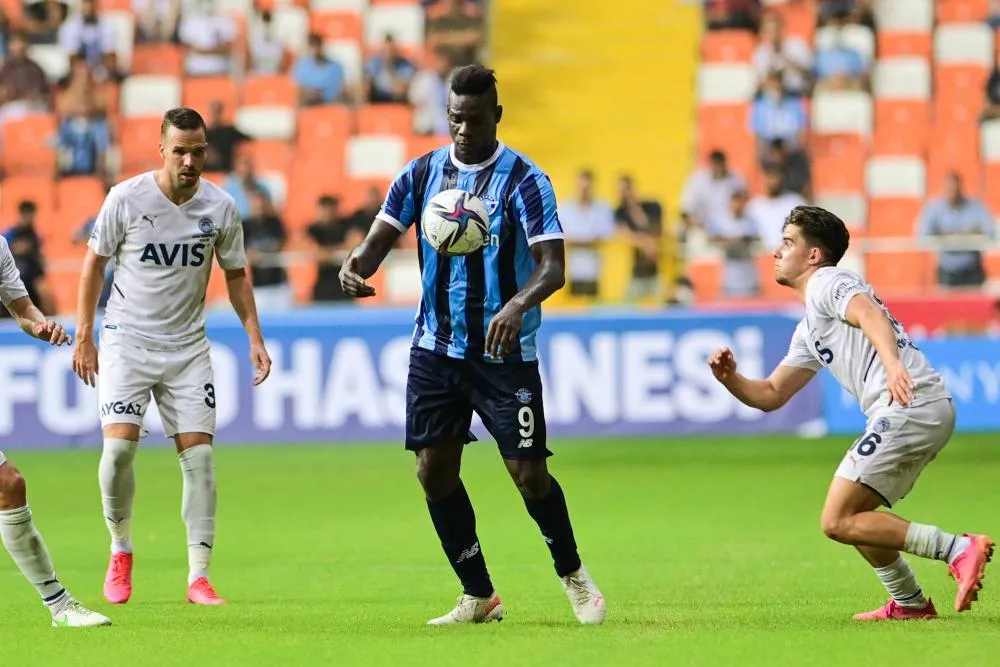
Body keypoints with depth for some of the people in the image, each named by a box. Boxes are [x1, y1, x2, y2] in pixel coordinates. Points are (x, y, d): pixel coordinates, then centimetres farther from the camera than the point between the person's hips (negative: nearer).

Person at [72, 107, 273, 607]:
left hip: (188, 345, 2)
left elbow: (236, 274, 10)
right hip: (127, 339, -2)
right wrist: (83, 336, -1)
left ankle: (198, 577, -1)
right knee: (119, 445, -16)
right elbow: (94, 263, 2)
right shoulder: (125, 199, -9)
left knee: (198, 453, -6)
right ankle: (120, 550, 9)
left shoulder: (220, 207, -3)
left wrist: (254, 337, 2)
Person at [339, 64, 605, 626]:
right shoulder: (422, 173, 3)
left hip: (505, 352, -4)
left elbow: (553, 267, -18)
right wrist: (357, 266, -24)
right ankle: (479, 596, 14)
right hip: (437, 348, 4)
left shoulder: (524, 181, -11)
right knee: (434, 470, 0)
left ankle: (573, 573, 20)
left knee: (528, 474, -7)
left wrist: (517, 305, -38)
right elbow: (381, 238, 0)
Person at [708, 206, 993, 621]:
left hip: (912, 404, -10)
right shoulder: (809, 330, 30)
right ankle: (908, 602, 22)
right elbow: (771, 395, 32)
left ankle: (959, 550, -19)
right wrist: (730, 378, 12)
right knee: (848, 516, 20)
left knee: (838, 522, -12)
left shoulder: (826, 283, 2)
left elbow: (871, 314, -20)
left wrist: (891, 362, -39)